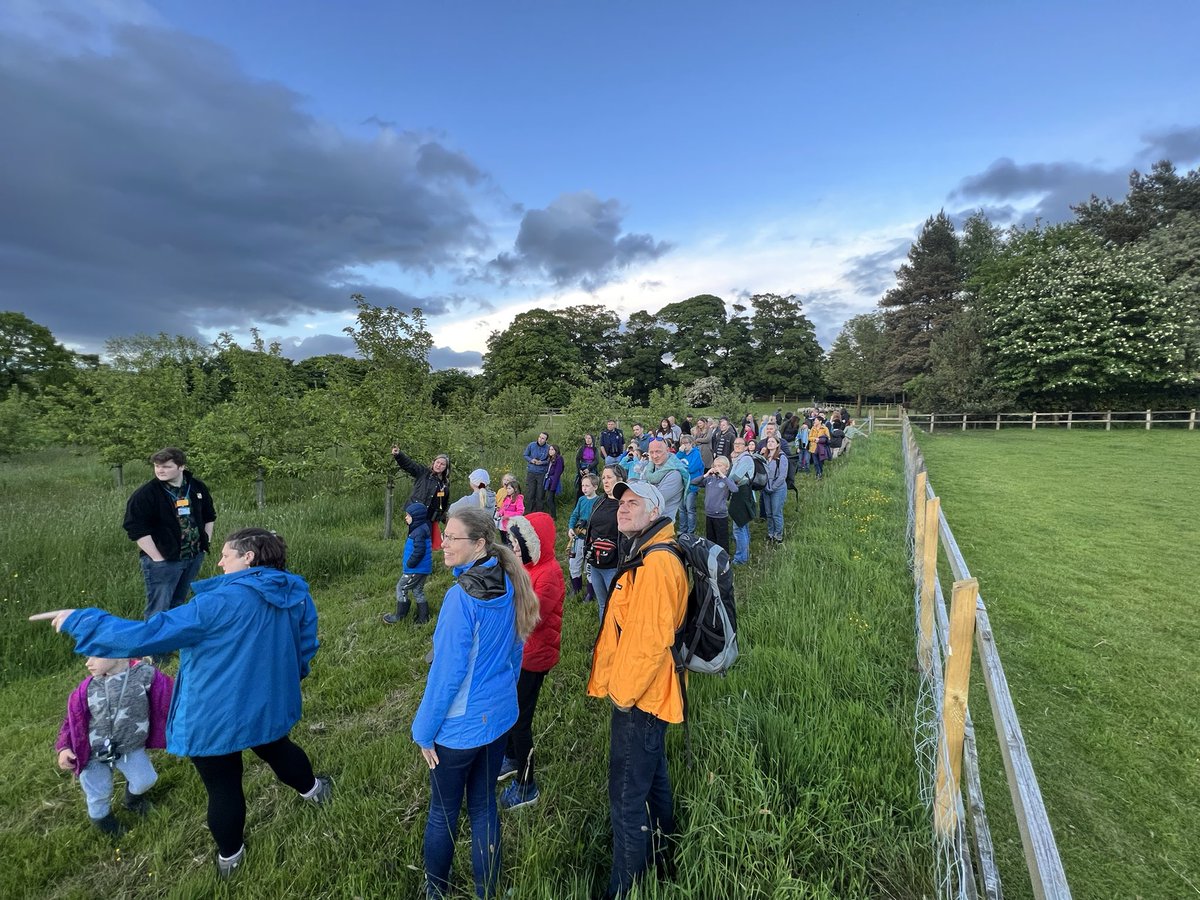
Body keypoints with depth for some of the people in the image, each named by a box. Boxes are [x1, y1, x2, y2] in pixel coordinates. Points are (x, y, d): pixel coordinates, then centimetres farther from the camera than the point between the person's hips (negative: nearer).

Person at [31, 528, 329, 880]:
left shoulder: (220, 603, -31)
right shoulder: (297, 594, -11)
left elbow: (146, 635, -26)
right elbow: (305, 649, 3)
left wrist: (79, 621, -12)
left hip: (216, 719, -5)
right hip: (271, 705, 5)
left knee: (223, 788, 20)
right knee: (277, 750, 34)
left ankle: (230, 854, 44)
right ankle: (312, 788, 58)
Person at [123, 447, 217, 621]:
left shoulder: (198, 487, 4)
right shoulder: (145, 494, -12)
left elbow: (209, 517, 17)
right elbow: (137, 529, -15)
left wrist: (206, 544, 10)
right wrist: (157, 558, -16)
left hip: (195, 557, 5)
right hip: (162, 560, -5)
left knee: (178, 605, 18)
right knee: (158, 609, -3)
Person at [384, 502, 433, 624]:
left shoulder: (419, 532, -23)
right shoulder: (421, 529, 9)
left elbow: (419, 551, -28)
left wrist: (409, 564, -17)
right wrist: (404, 559, 15)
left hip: (416, 569, -10)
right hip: (422, 568, 10)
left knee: (401, 588, 5)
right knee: (418, 591, 17)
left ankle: (399, 616, 17)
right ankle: (423, 618, 24)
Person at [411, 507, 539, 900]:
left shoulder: (462, 596, -26)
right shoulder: (509, 584, -5)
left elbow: (447, 671, -21)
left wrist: (424, 730, -8)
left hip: (460, 726, -6)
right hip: (499, 716, 6)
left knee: (443, 813, 17)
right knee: (484, 805, 21)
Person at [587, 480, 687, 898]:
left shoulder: (656, 564, -24)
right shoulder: (642, 558, 10)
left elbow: (651, 639, -27)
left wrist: (624, 692, -16)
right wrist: (619, 685, 17)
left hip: (638, 699, -10)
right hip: (642, 695, 10)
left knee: (627, 797, 3)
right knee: (652, 780, 25)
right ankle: (661, 859, 44)